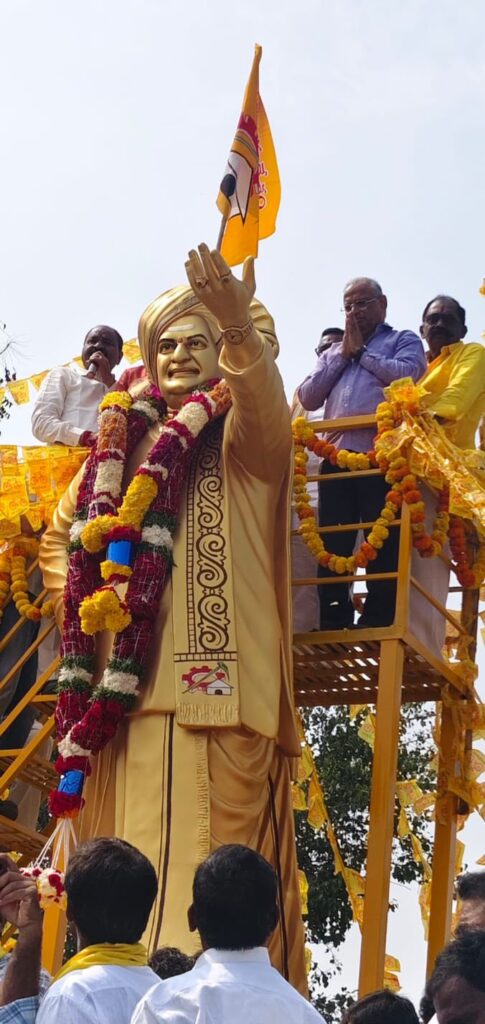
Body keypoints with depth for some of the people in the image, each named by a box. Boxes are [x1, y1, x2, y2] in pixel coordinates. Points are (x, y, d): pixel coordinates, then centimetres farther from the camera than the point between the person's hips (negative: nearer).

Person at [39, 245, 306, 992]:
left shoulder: (245, 438, 7)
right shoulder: (127, 442, 19)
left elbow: (264, 402, -18)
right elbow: (59, 537, 29)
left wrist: (240, 329, -37)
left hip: (224, 687, -4)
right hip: (133, 685, 4)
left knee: (218, 868, -10)